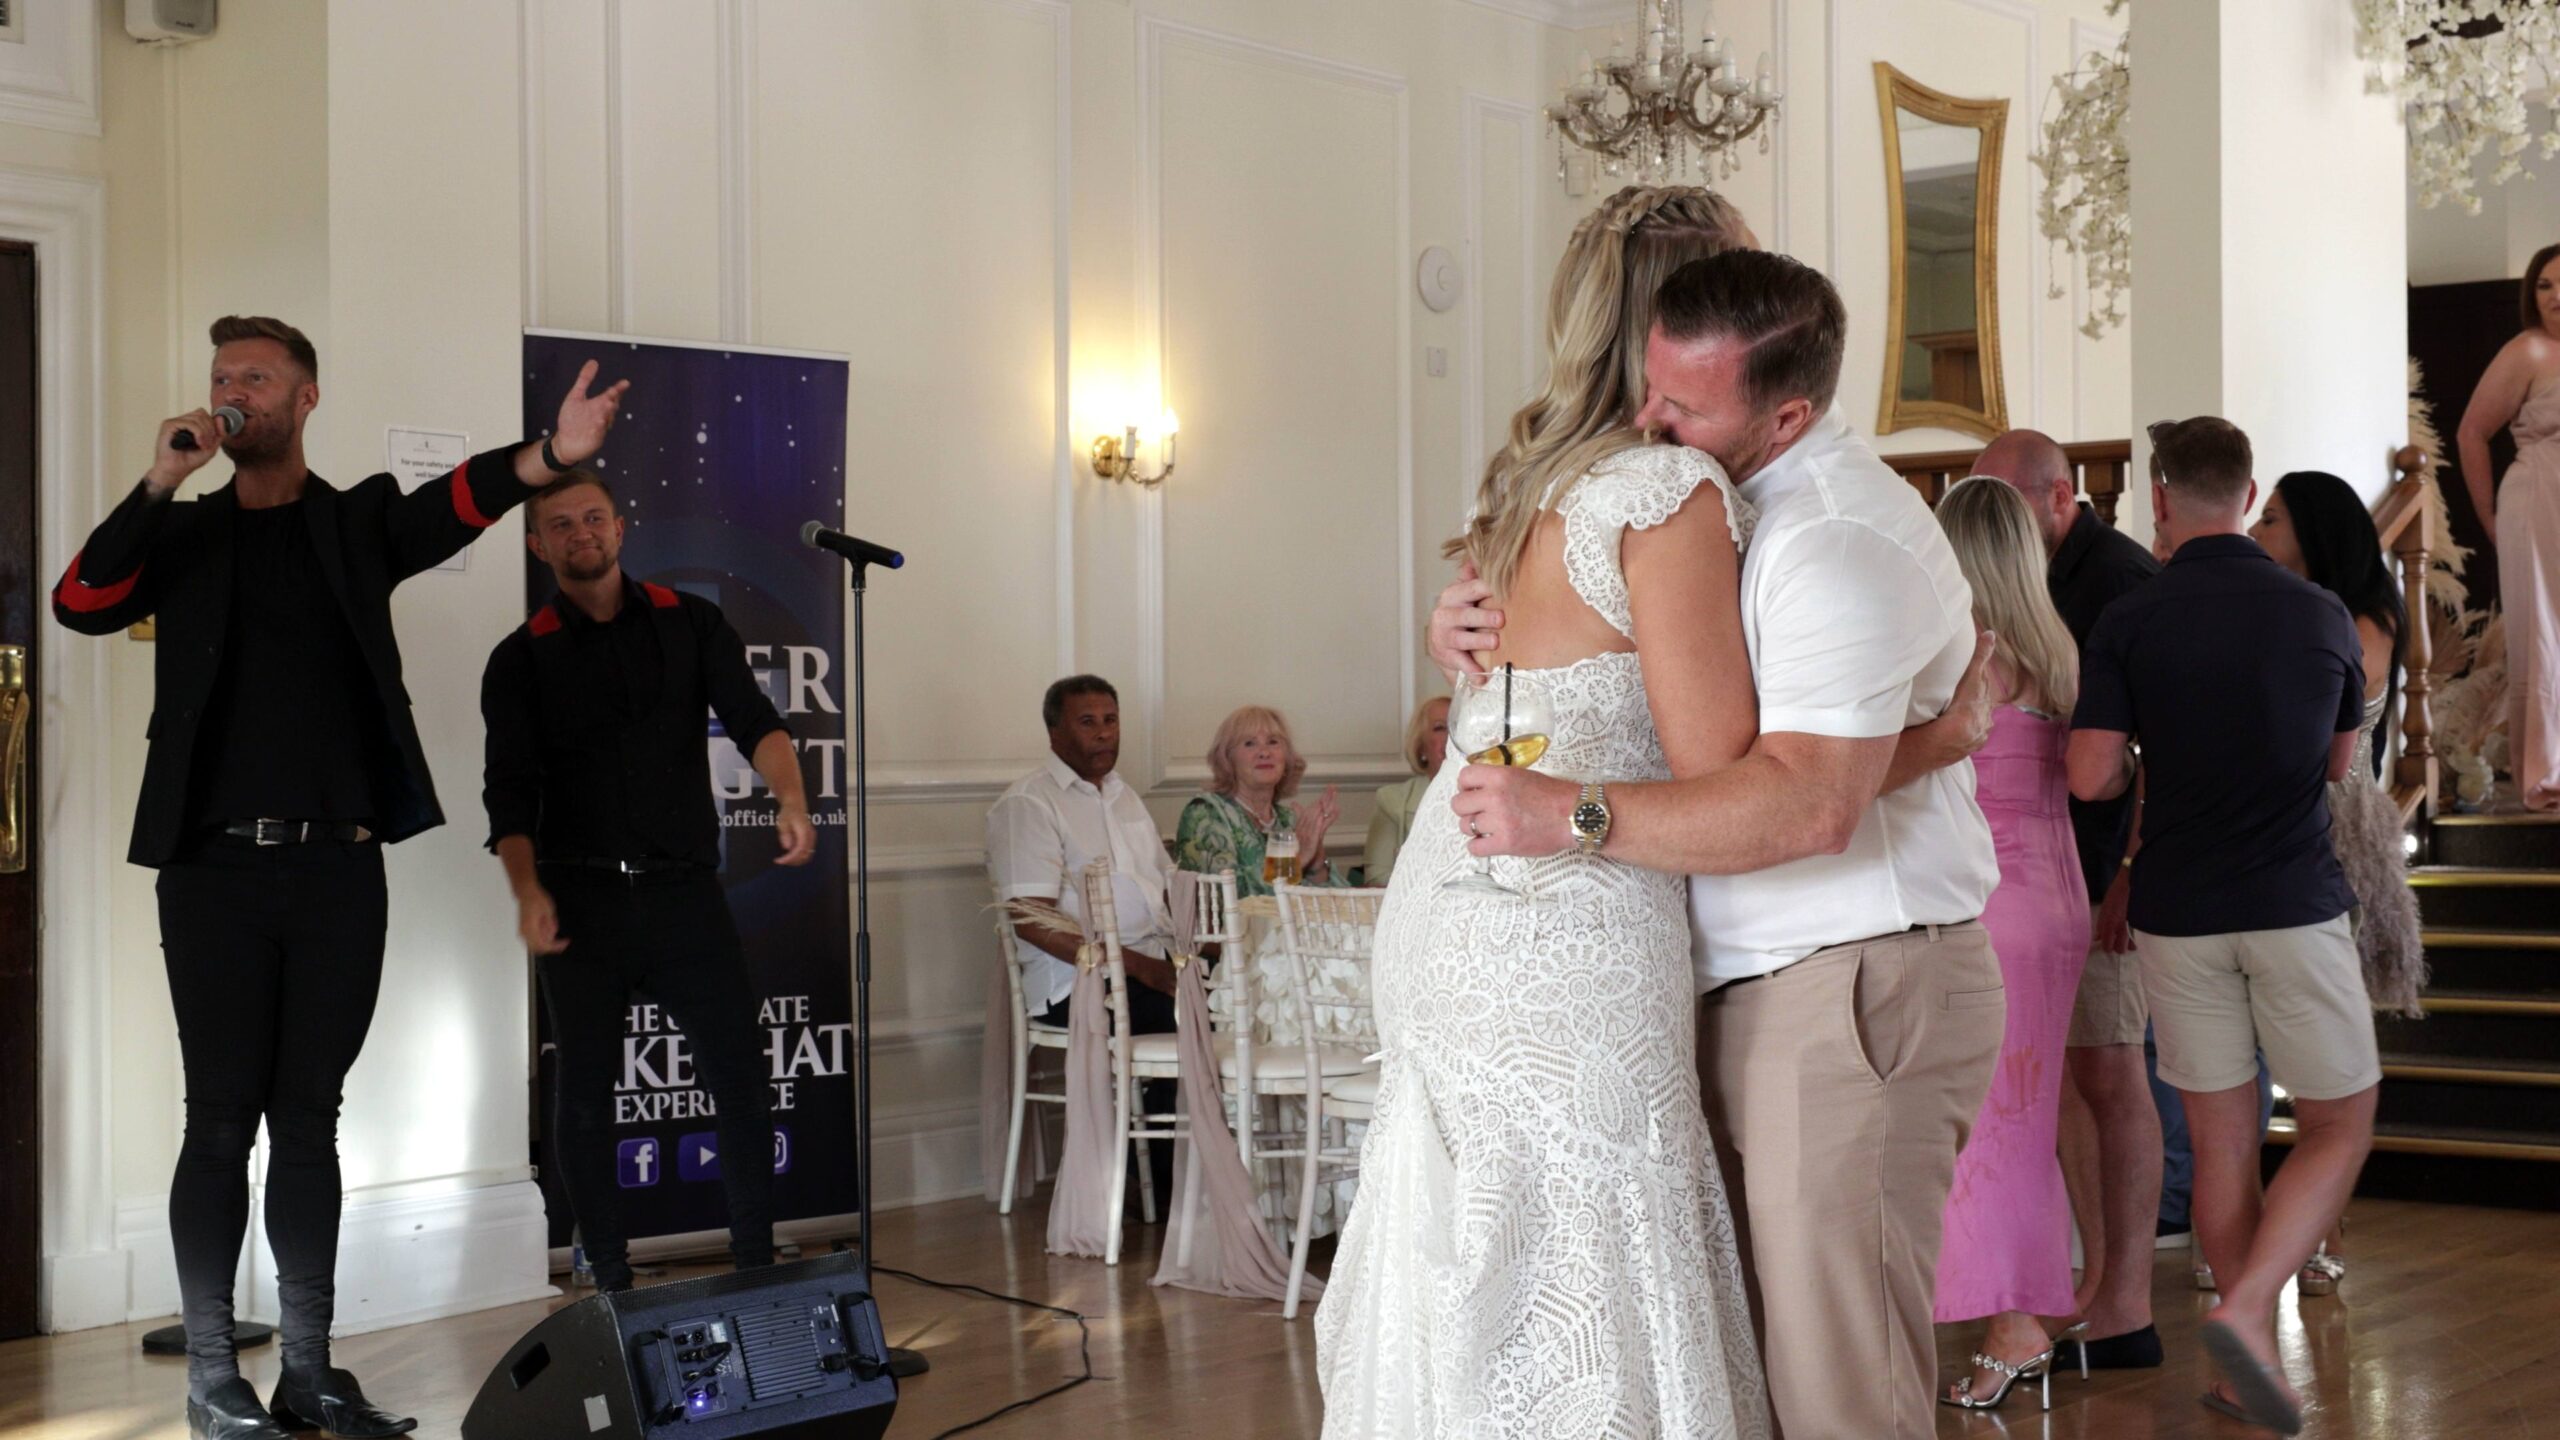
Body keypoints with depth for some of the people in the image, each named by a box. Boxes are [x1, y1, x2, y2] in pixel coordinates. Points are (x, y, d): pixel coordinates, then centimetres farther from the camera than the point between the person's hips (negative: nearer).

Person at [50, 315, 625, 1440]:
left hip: (337, 869, 1)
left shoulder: (361, 521, 9)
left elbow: (459, 501, -11)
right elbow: (80, 606, -5)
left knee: (309, 1121, 7)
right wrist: (159, 482, -14)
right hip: (216, 870, -1)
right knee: (223, 1124, 1)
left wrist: (550, 456, -31)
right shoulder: (181, 535, 10)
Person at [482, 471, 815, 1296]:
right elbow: (511, 791, -1)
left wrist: (790, 798, -24)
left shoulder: (690, 624, 9)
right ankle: (611, 1284, 16)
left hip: (685, 890, 0)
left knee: (744, 1086, -4)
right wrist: (527, 890, -18)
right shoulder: (522, 660, 7)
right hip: (583, 902, 0)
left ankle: (756, 1271, 7)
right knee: (584, 1100, 3)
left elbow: (753, 721, -3)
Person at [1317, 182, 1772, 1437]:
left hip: (1447, 902, 9)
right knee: (1583, 1301, -3)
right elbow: (1725, 778, -13)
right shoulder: (1674, 489, -10)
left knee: (1470, 1296, 12)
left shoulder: (1529, 475, 15)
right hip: (1574, 932, -9)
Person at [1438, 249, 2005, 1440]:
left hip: (1854, 993, -10)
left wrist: (1571, 815, -26)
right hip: (1748, 987, 10)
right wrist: (1471, 630, 6)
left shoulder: (1840, 542, -17)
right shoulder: (1723, 500, 14)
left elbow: (1807, 803, -28)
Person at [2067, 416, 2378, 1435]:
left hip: (2179, 917, 1)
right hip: (2295, 905, -1)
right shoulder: (2321, 616, 1)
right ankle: (2246, 1311, -9)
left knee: (2220, 1142, 9)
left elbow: (2091, 779, -9)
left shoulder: (2128, 623, -5)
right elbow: (2340, 764, 14)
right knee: (2340, 1127, 10)